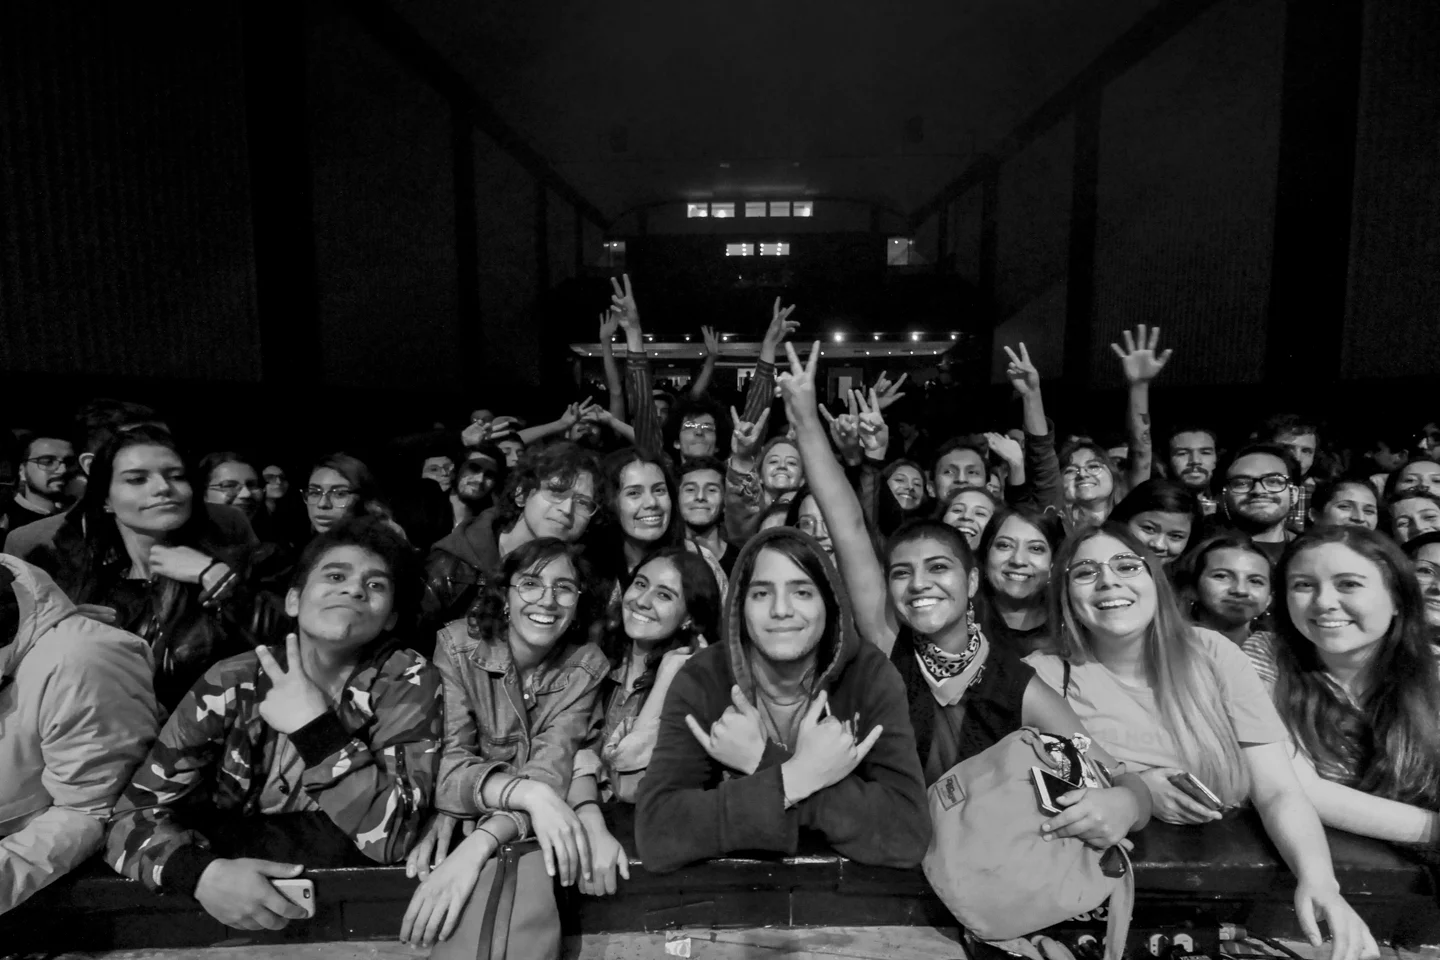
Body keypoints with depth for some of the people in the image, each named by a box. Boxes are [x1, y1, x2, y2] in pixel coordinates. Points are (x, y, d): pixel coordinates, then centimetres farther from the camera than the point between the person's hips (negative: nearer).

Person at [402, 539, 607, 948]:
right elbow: (448, 761, -20)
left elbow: (551, 769, -20)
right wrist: (529, 792, -38)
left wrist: (479, 844, -37)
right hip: (461, 821, 0)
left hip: (533, 830, 1)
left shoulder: (587, 665, -10)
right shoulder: (457, 645, -13)